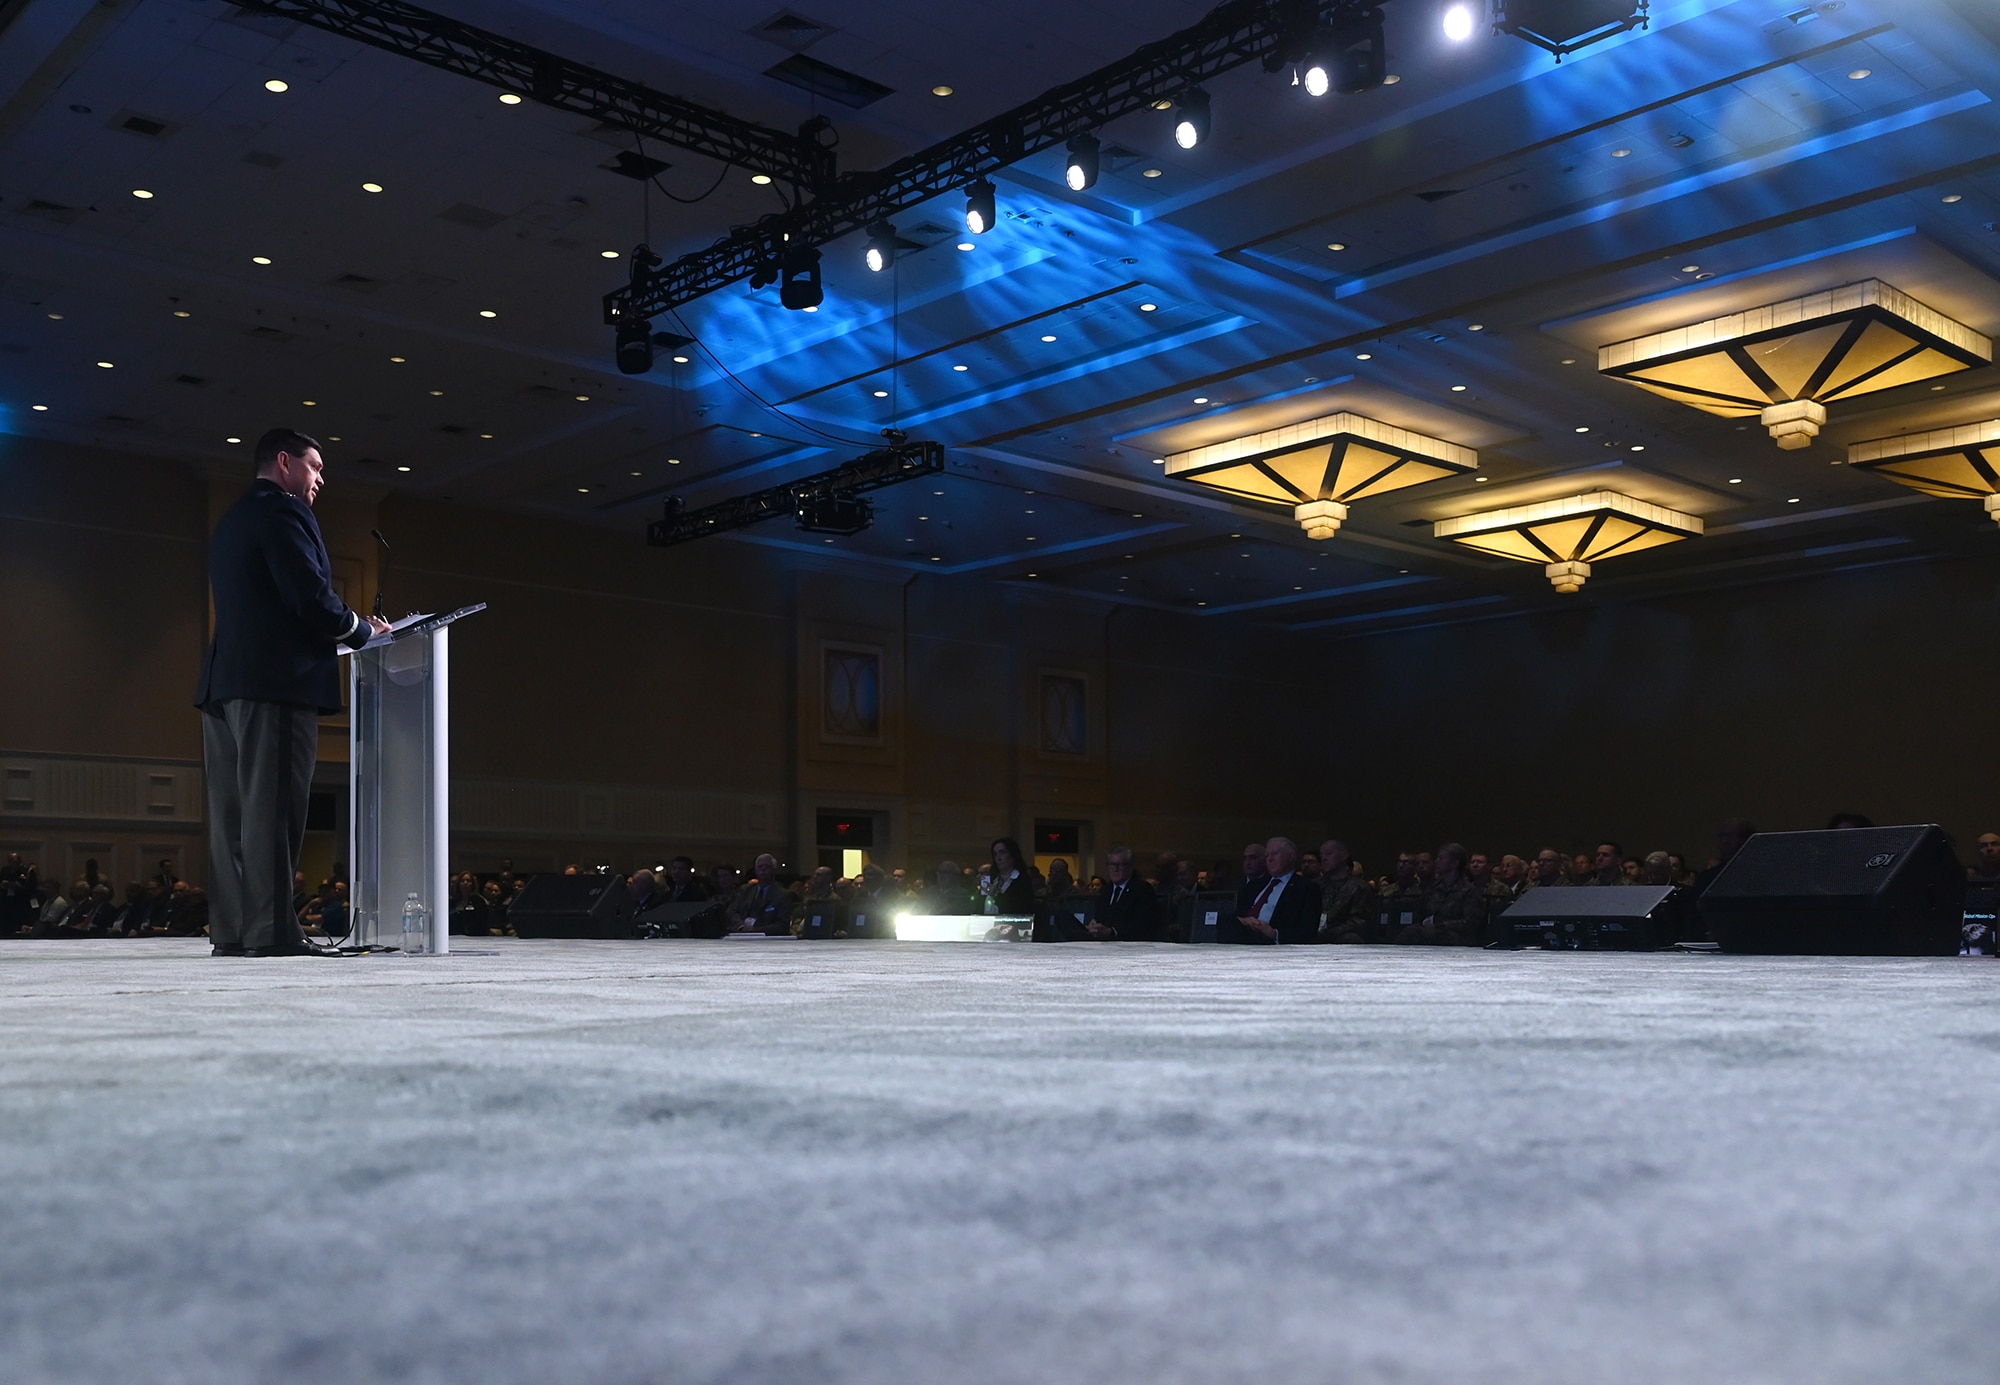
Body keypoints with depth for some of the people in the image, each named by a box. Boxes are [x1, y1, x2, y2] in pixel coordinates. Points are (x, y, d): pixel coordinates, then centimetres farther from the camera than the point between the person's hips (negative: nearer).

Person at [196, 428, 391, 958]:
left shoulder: (232, 522, 25)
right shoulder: (281, 511, -5)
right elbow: (312, 597, -14)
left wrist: (345, 626, 17)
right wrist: (362, 630, 2)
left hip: (226, 681, 9)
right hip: (278, 681, -9)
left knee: (234, 813, 7)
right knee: (272, 809, -10)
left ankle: (231, 930, 7)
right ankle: (270, 930, -12)